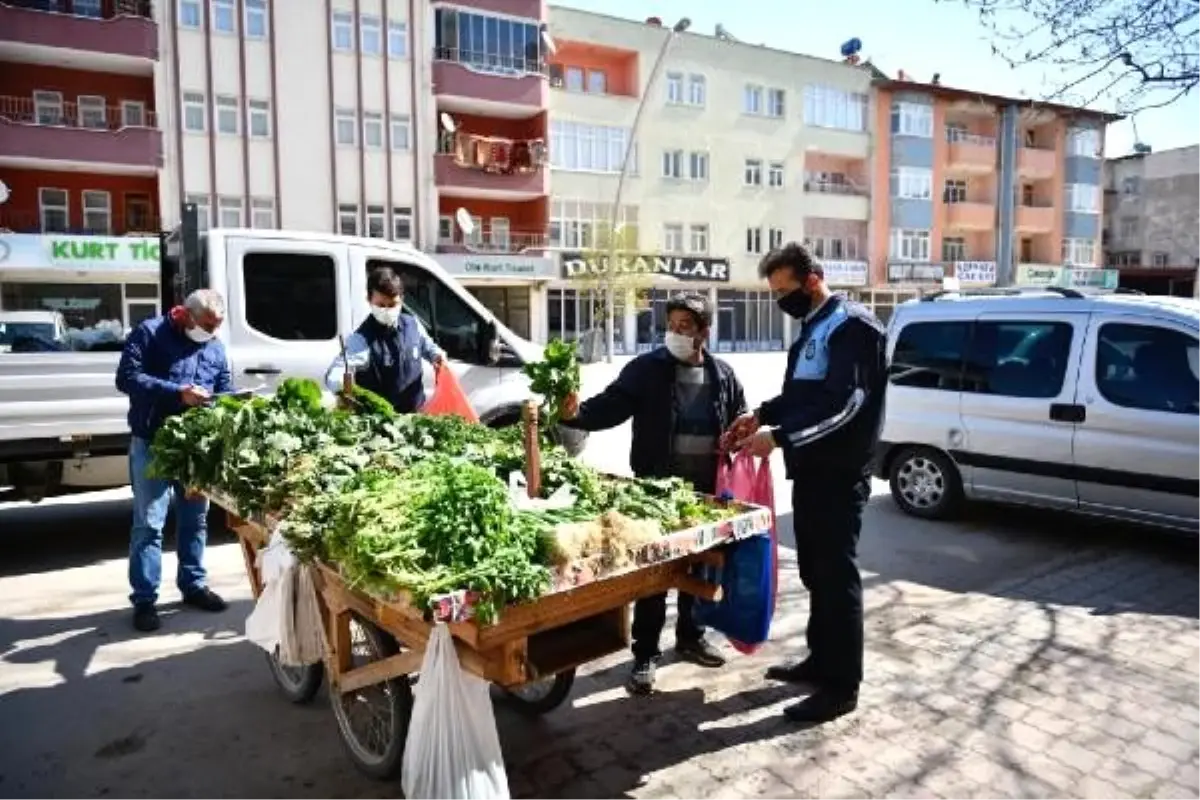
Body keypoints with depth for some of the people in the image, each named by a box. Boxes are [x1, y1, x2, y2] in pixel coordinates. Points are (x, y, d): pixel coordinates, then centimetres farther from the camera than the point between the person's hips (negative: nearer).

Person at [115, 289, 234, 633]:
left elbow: (225, 392, 14)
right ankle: (144, 599, 6)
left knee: (195, 520, 14)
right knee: (149, 524, -2)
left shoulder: (216, 348, 11)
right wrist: (177, 392, -24)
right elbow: (127, 378, -15)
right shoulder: (149, 333, -5)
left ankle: (193, 584, 28)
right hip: (153, 444, -5)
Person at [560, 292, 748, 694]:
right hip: (658, 487, -4)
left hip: (706, 488, 4)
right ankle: (645, 654, 13)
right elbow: (610, 406, -13)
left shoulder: (723, 375, 6)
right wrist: (577, 414, -31)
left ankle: (691, 637, 37)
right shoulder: (647, 368, -5)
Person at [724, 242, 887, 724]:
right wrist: (762, 415, 8)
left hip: (840, 473, -9)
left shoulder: (853, 326, -13)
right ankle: (820, 661, 30)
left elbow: (843, 403, -23)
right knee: (814, 572, 16)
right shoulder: (812, 329, 16)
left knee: (837, 575, -2)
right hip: (811, 469, 9)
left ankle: (842, 686, 8)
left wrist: (778, 436, -25)